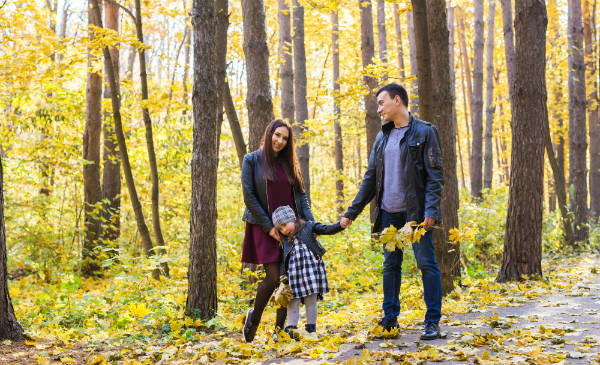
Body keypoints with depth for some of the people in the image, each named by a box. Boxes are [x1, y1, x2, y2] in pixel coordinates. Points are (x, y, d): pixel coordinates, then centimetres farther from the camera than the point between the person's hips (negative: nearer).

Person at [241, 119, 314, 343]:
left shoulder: (289, 163, 12)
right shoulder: (252, 161, -2)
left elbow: (301, 196, 12)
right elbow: (249, 197, -6)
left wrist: (310, 221, -2)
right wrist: (268, 226, -11)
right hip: (265, 228, -4)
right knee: (273, 277, -13)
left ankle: (280, 328, 10)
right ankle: (254, 317, 13)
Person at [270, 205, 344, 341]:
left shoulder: (308, 227, 3)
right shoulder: (285, 240, 10)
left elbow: (327, 230, -1)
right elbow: (283, 260, 11)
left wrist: (341, 225, -17)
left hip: (311, 270, -2)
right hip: (294, 273, 2)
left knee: (311, 301, 4)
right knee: (293, 301, 0)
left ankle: (311, 329, 12)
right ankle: (291, 329, 7)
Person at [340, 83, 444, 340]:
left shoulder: (424, 132, -3)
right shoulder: (382, 138, 15)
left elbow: (435, 175, -8)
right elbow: (370, 179, 17)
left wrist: (431, 209, -20)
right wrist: (352, 212, 12)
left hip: (415, 211, -6)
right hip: (389, 213, 6)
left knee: (426, 262, -4)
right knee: (390, 265, 10)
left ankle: (433, 322, 2)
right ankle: (390, 319, 18)